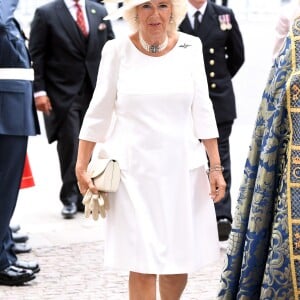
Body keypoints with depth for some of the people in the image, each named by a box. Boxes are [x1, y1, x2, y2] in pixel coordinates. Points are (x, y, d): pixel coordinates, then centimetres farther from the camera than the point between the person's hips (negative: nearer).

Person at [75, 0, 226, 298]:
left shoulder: (189, 47, 2)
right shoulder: (117, 50, -2)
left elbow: (202, 111, 5)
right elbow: (98, 113, 3)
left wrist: (216, 166, 2)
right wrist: (81, 166, 2)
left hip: (183, 169, 2)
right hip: (134, 170, -2)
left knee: (181, 259, 6)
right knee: (143, 264, -5)